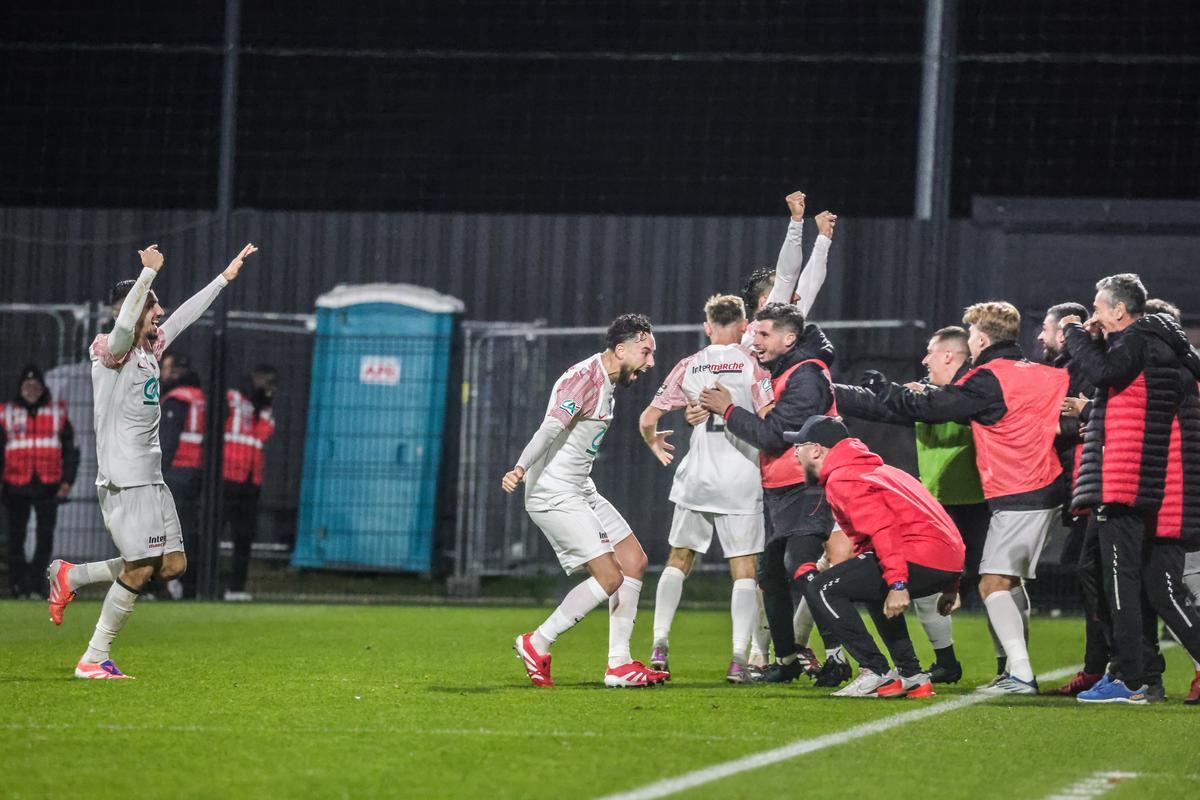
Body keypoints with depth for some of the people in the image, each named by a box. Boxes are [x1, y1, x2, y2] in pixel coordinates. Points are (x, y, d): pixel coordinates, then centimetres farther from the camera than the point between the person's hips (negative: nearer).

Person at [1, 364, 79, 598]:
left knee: (45, 537, -7)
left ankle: (35, 585, -4)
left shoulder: (58, 412, 8)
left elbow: (70, 448, 11)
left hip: (48, 486, 0)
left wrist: (67, 481, 2)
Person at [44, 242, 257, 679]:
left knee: (173, 564, 5)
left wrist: (225, 276, 29)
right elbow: (125, 323, -32)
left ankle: (71, 576, 16)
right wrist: (148, 272, -35)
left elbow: (185, 315, 26)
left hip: (151, 478, 9)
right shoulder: (110, 351, -11)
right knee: (138, 569, -11)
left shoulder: (151, 347, 13)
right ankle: (93, 659, -1)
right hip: (123, 481, -9)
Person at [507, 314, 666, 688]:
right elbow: (550, 429, -31)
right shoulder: (584, 379, -18)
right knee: (610, 577, -14)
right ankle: (537, 644, -1)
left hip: (581, 491, 11)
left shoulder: (606, 381, 13)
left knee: (634, 561, 8)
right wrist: (521, 469, -45)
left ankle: (618, 664, 11)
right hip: (554, 495, -11)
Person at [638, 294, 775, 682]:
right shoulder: (751, 364, -4)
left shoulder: (688, 366, 4)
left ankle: (660, 645, 8)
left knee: (678, 560, 17)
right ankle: (739, 658, -10)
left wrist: (653, 442, 27)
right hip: (741, 482, -2)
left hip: (696, 478, 2)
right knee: (744, 570, 1)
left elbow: (648, 419, 6)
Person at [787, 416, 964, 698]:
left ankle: (877, 673, -7)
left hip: (920, 558, -10)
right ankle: (912, 677, 28)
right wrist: (950, 586, 29)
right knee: (876, 590, 37)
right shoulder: (872, 468, 28)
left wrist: (897, 584, -29)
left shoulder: (841, 481, -3)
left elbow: (882, 528, -19)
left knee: (821, 589, -6)